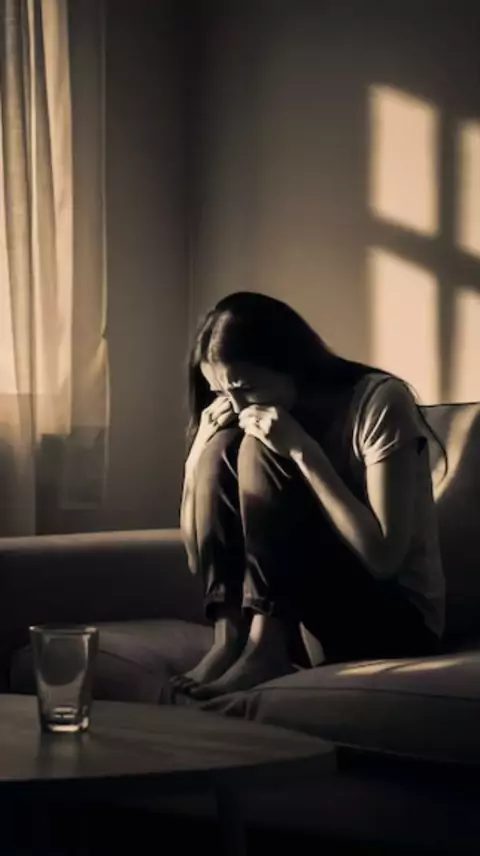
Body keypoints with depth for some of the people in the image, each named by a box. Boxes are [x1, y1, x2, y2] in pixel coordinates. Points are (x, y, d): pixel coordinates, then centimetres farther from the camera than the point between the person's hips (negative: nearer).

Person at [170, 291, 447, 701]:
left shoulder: (379, 400, -15)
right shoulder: (239, 417, 3)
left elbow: (383, 557, -24)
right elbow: (199, 555, 3)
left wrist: (304, 451, -26)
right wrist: (199, 453, -11)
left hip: (394, 620, -6)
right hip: (295, 616, 6)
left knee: (257, 450, -21)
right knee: (221, 447, -11)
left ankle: (266, 649, -25)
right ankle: (230, 638, -18)